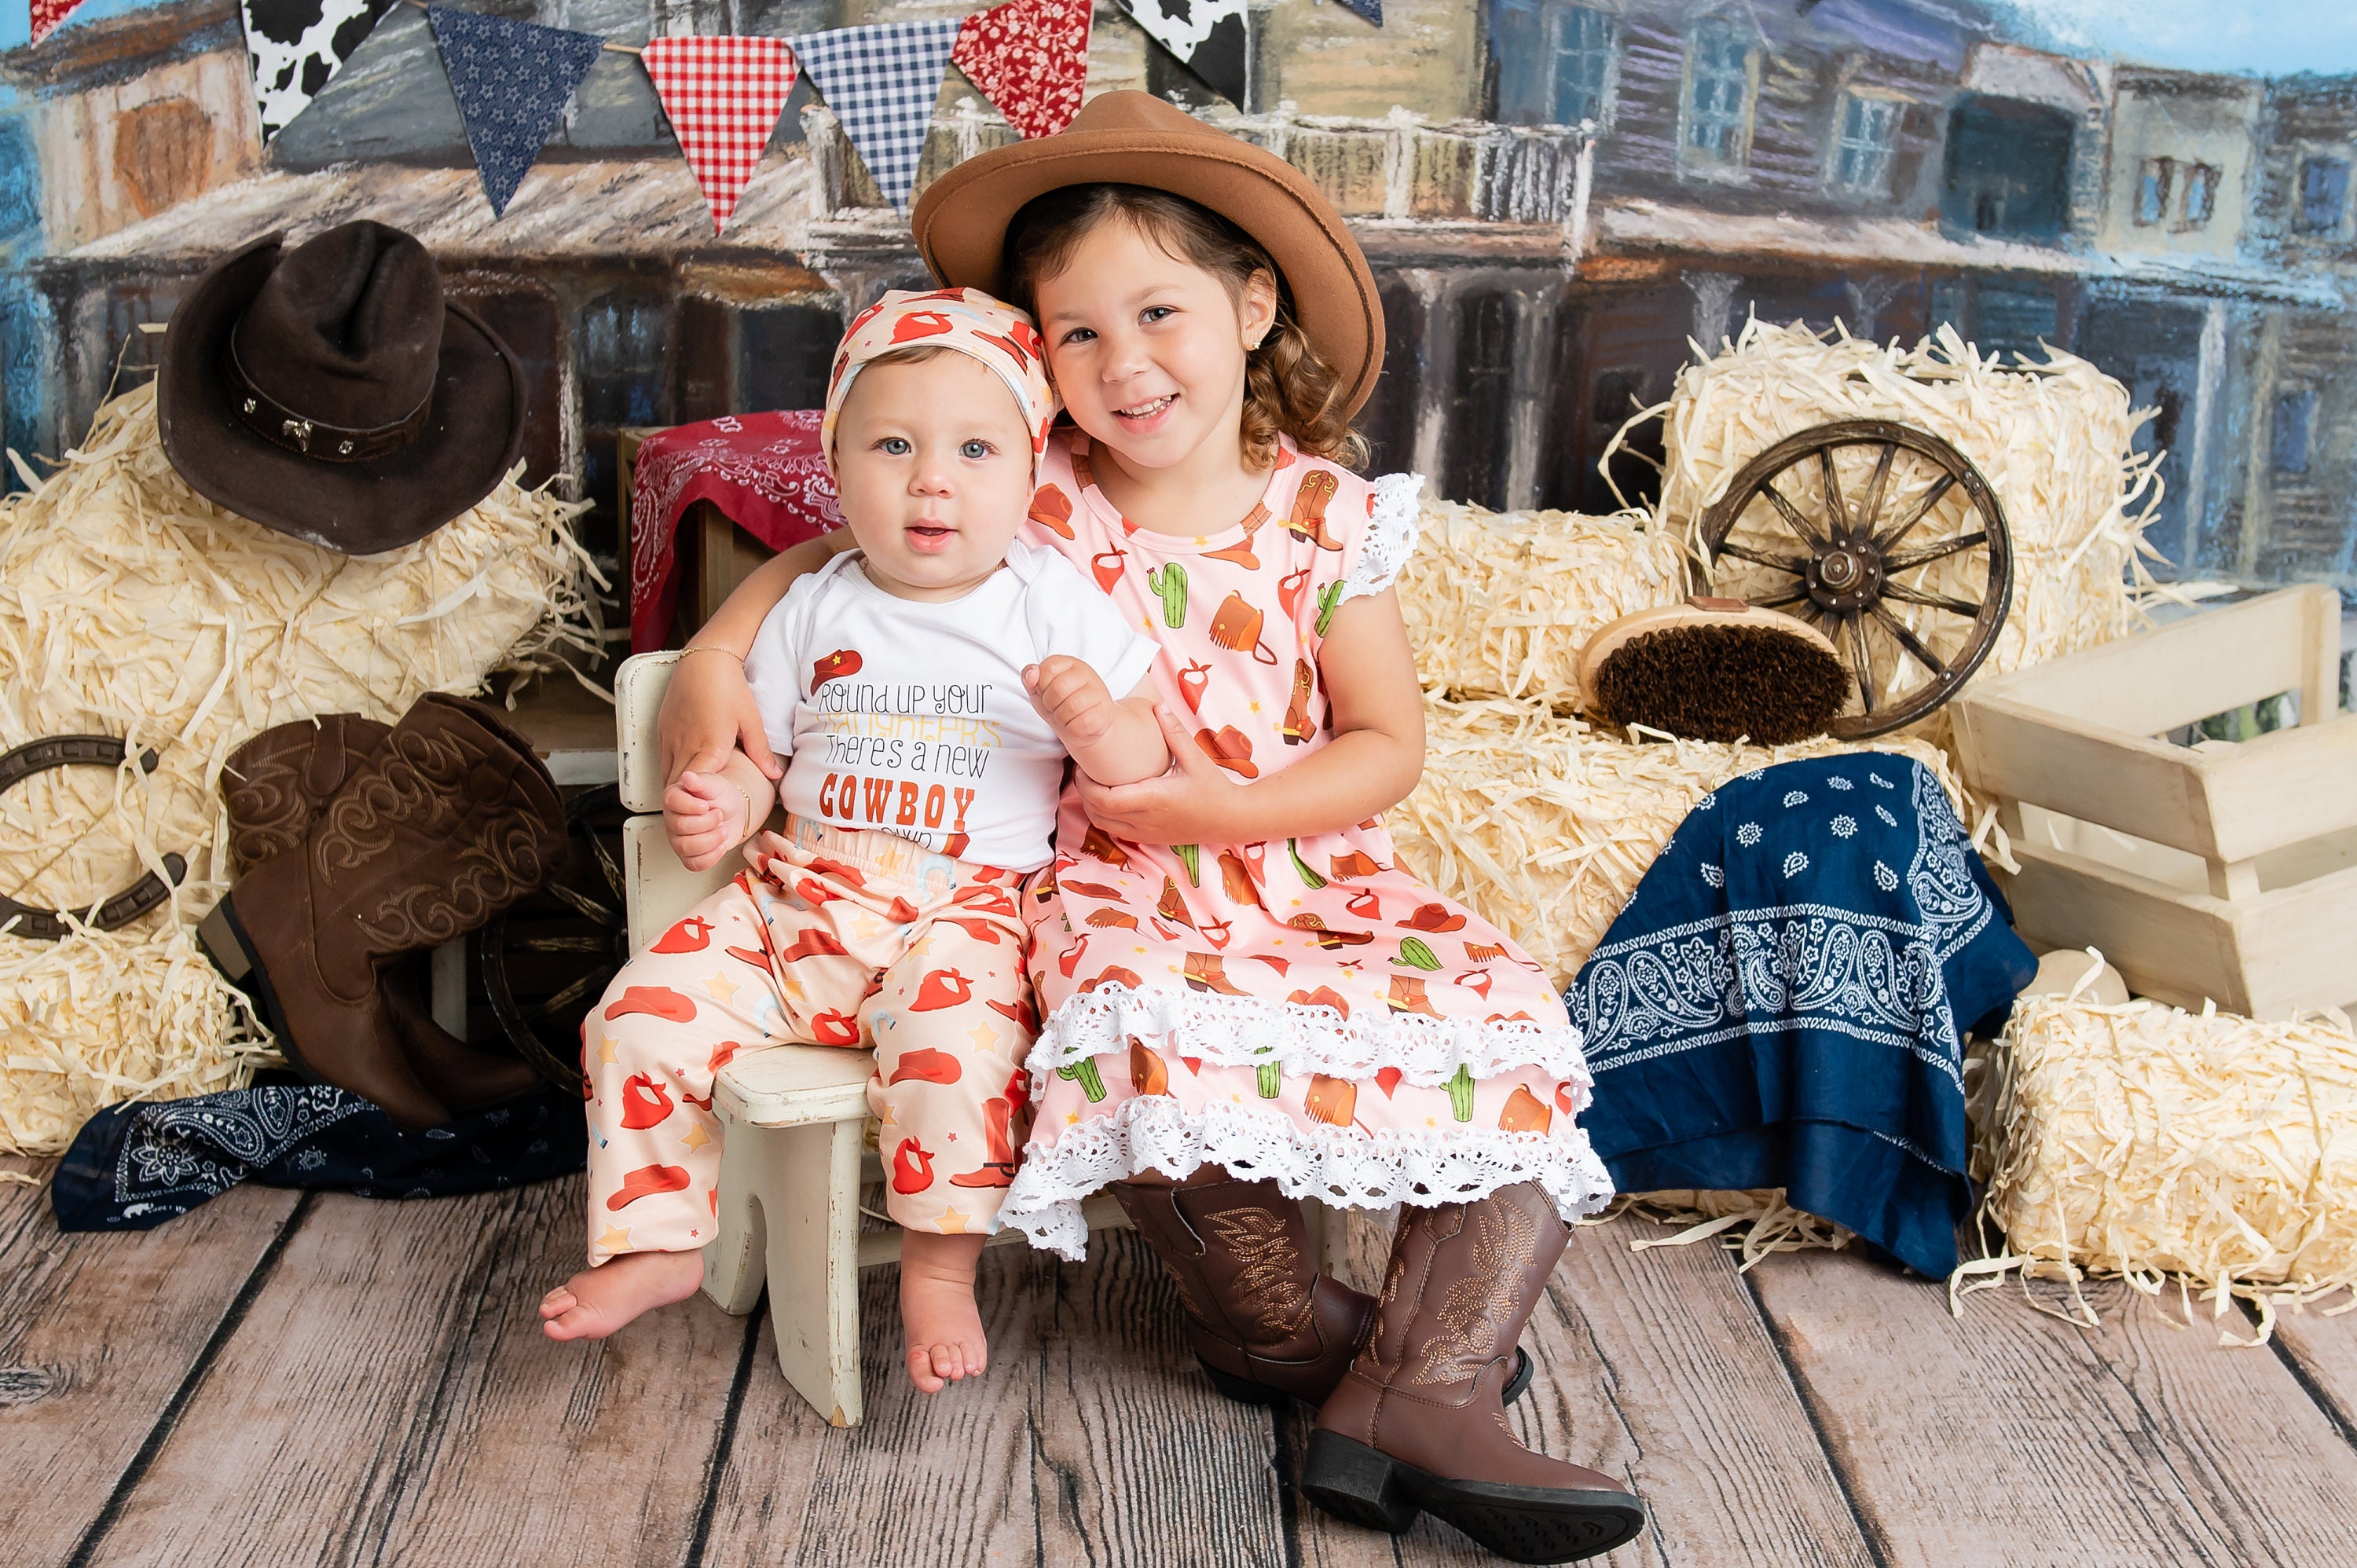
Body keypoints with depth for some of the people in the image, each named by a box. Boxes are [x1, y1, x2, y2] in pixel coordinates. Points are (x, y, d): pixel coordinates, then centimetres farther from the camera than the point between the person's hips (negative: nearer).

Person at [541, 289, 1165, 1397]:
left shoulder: (1058, 607, 1)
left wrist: (1099, 729, -19)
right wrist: (723, 802, -6)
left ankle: (939, 1264, -12)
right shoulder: (815, 612, 9)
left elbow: (1146, 764, 3)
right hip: (797, 903, 4)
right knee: (644, 1012, -10)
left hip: (964, 912, -4)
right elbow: (762, 756, 16)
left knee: (954, 1028, -34)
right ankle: (660, 1243, 9)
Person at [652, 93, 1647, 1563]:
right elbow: (833, 553, 10)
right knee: (1148, 1031, -36)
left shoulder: (1325, 513, -1)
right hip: (1126, 888, -2)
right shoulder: (1032, 506, -2)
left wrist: (1222, 805, -14)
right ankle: (1284, 1321, -7)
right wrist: (718, 657, -8)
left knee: (1517, 1032, -18)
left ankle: (1423, 1397, -15)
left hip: (1315, 873, 2)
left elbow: (1390, 742, 0)